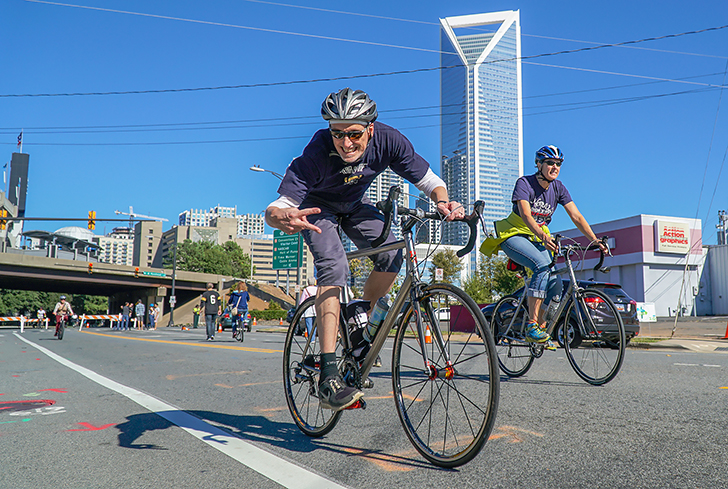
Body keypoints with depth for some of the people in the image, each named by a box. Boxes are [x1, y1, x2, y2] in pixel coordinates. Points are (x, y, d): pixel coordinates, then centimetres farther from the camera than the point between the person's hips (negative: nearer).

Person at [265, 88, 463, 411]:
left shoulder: (388, 141, -27)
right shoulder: (317, 152, -36)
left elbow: (430, 181, -16)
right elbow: (272, 211, -39)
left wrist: (443, 203, -38)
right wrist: (283, 218, -63)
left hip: (354, 205, 4)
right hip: (317, 206, -4)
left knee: (391, 254, -19)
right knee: (334, 266, -27)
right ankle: (328, 378, -31)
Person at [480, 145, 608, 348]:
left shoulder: (558, 188, 0)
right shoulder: (524, 183, -17)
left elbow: (576, 217, -6)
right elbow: (525, 214, -31)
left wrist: (596, 241, -17)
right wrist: (542, 236, -49)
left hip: (537, 239, 6)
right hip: (514, 235, -6)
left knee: (555, 284, -12)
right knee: (543, 265, -32)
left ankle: (540, 327, 7)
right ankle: (532, 325, -29)